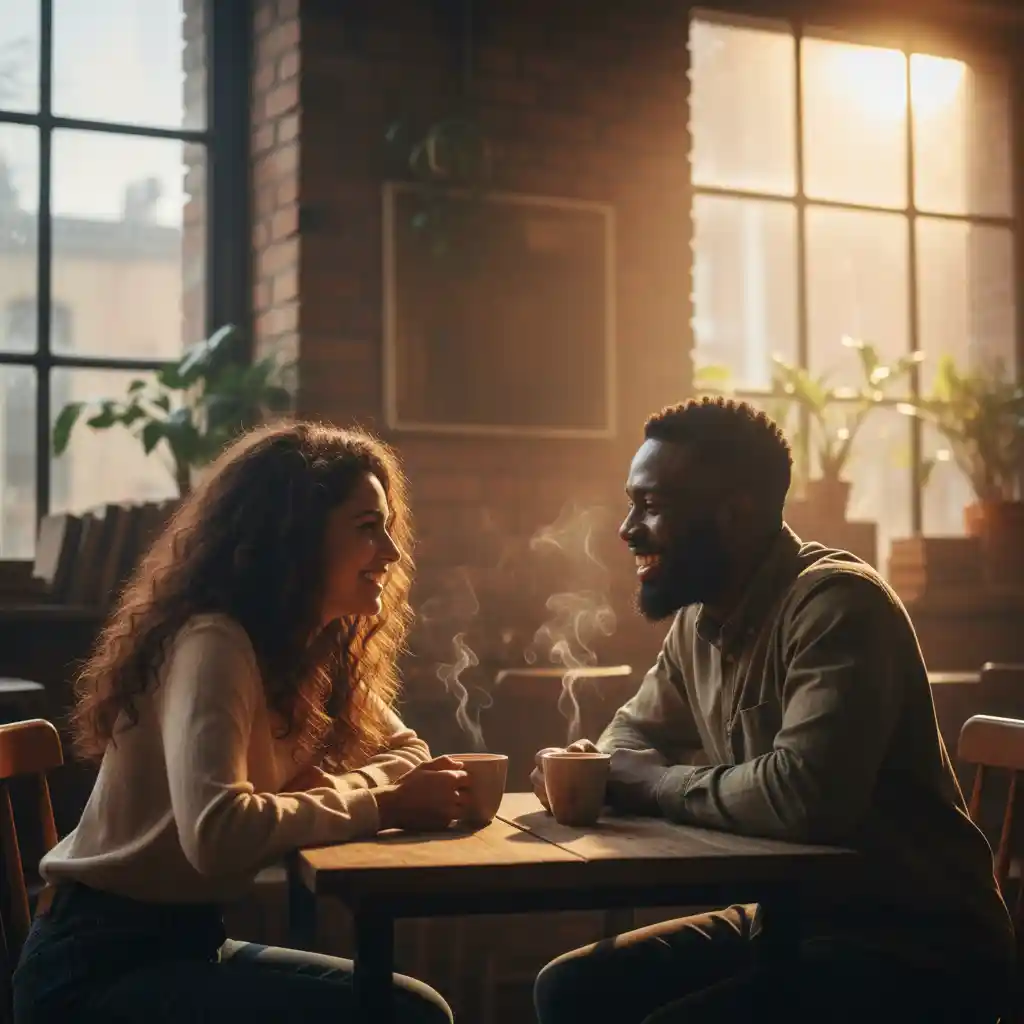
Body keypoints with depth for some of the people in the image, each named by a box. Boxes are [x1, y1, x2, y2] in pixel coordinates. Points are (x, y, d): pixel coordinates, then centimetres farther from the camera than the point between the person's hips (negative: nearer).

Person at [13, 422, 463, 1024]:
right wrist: (382, 805, -24)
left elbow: (404, 750, 7)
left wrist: (328, 793, -14)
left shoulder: (314, 648, 6)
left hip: (184, 940, 9)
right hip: (98, 965, -9)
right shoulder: (214, 643, -22)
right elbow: (217, 832, -34)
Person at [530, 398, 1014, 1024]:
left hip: (915, 945, -8)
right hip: (789, 921, 8)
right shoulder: (700, 619, 6)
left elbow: (802, 795, -35)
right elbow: (635, 736, 19)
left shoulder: (836, 602, -22)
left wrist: (652, 784, -17)